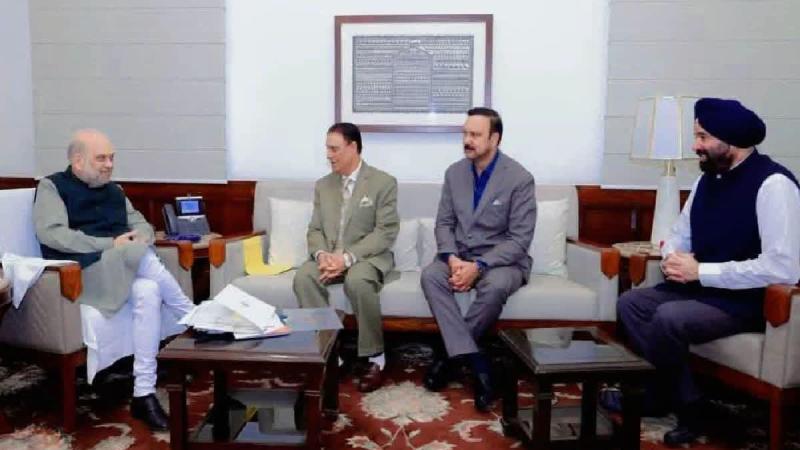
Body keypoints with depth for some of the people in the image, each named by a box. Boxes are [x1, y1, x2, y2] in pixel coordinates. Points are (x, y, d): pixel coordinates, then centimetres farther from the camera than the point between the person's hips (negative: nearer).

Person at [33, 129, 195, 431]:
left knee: (148, 290, -29)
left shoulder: (113, 191, 23)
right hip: (80, 274, -5)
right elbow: (50, 234, -12)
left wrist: (139, 238, -7)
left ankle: (144, 394, -29)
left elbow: (142, 224, 20)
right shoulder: (52, 187, 5)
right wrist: (110, 244, -18)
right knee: (143, 258, -33)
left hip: (123, 271, 6)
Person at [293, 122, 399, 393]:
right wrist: (321, 254, -14)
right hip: (329, 256, 5)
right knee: (303, 276, -26)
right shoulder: (322, 185, 12)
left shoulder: (383, 183, -5)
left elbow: (386, 232, -13)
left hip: (367, 257, -4)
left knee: (357, 281, -37)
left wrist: (348, 257, -24)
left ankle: (374, 357, -20)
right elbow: (315, 230, 10)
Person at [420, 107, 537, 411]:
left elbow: (519, 239, -15)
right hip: (460, 257, 4)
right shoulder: (454, 173, 3)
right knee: (430, 276, -27)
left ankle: (451, 353, -13)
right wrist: (452, 258, -16)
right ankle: (475, 363, -28)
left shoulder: (520, 178, -13)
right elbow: (444, 223, 5)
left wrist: (479, 266, -26)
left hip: (502, 260, -4)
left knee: (495, 286, -37)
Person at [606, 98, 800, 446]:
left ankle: (657, 398, -1)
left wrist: (700, 271, -24)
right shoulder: (708, 178, 6)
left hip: (748, 300, -8)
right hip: (702, 287, 8)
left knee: (669, 318, -29)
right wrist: (673, 259, -8)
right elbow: (679, 235, 17)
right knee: (630, 303, -7)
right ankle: (684, 401, -5)